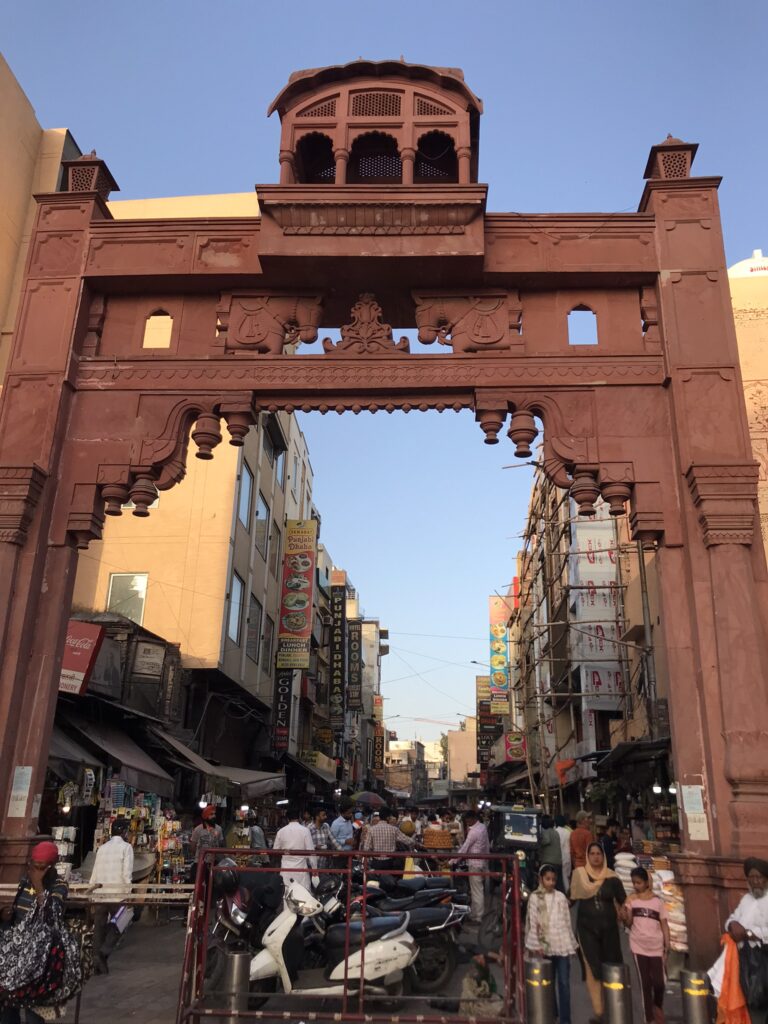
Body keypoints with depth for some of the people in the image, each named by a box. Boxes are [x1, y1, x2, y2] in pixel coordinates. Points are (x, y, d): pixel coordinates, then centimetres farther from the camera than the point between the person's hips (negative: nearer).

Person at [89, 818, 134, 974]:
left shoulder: (102, 848, 13)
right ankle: (104, 952, -13)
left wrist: (92, 888, 18)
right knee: (117, 926, 7)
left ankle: (98, 960, 7)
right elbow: (127, 873, -10)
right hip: (117, 894, -4)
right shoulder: (126, 847, -2)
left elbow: (95, 874, 11)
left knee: (99, 928, 11)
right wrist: (129, 891, -4)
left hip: (100, 895, 5)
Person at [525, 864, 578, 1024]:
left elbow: (567, 922, 8)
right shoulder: (534, 897, -2)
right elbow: (532, 923, -3)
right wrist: (536, 945, -7)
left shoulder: (561, 897, 3)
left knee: (564, 983, -3)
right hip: (545, 945, -1)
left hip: (562, 944, 1)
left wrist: (572, 943, 8)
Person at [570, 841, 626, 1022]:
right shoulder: (579, 873, 0)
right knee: (592, 968, -6)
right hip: (587, 927, -1)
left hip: (608, 926, 1)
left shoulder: (611, 877, 3)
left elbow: (623, 900, 5)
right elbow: (572, 898, 3)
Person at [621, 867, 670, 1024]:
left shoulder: (657, 901, -2)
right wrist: (624, 917, -25)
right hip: (639, 947, 0)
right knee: (645, 983, 3)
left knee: (659, 981, 1)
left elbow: (664, 926, 1)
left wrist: (667, 949, -5)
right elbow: (629, 924, -2)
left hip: (656, 947, 0)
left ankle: (658, 1006, 33)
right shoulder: (631, 900, -1)